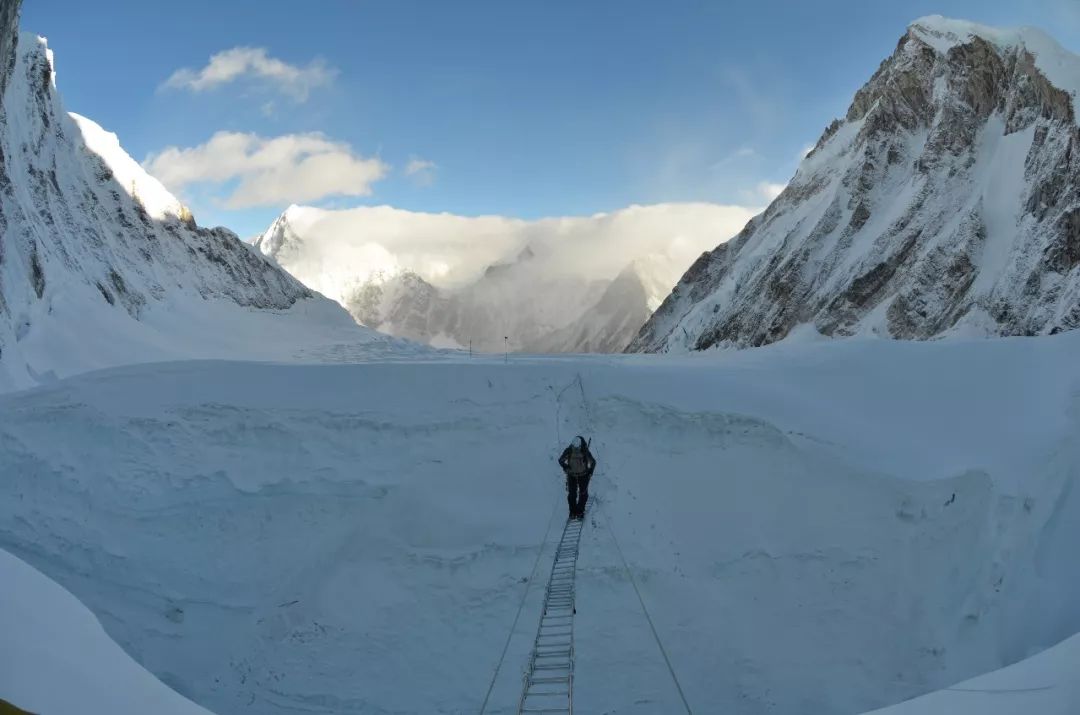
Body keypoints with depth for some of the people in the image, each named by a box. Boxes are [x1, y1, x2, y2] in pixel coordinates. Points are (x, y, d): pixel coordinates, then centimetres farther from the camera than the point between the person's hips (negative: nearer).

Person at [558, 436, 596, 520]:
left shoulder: (585, 452, -22)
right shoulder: (568, 451, -20)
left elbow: (593, 462, -8)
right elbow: (561, 460, -7)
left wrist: (590, 471, -20)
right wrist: (565, 466, -26)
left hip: (583, 475, -1)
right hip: (571, 475, 1)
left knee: (583, 494, 6)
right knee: (572, 494, 2)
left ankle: (580, 511, 23)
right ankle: (573, 512, 18)